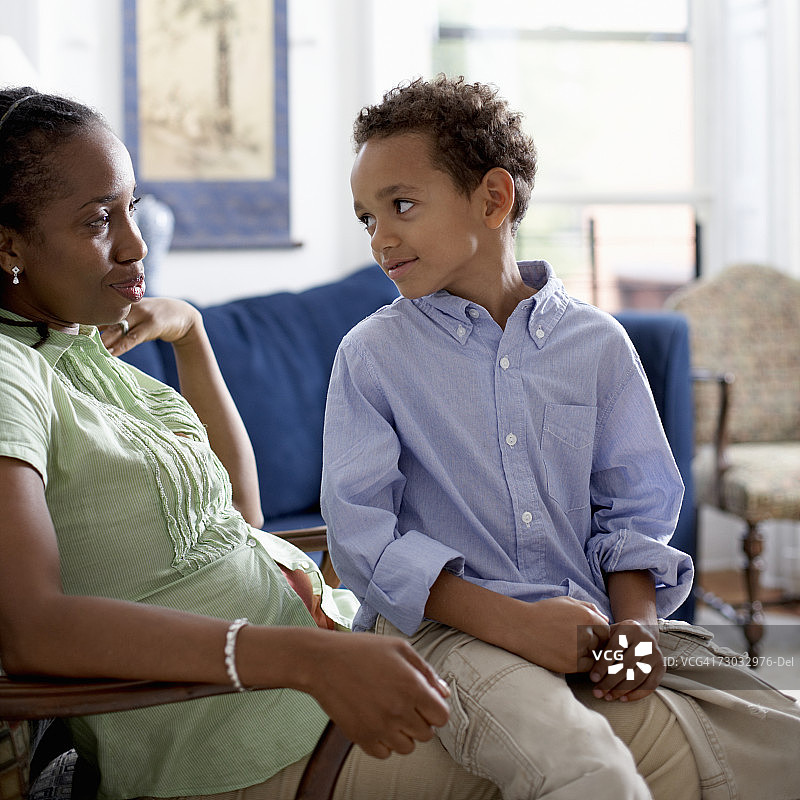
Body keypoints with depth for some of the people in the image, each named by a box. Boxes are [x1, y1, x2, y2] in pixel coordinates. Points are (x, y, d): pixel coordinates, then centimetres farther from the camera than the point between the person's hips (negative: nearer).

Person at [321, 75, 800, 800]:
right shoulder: (373, 354, 4)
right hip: (445, 624, -3)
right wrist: (512, 623, -17)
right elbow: (360, 533, -5)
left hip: (592, 620, 4)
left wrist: (635, 623, -9)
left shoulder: (598, 343, 11)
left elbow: (635, 509, 12)